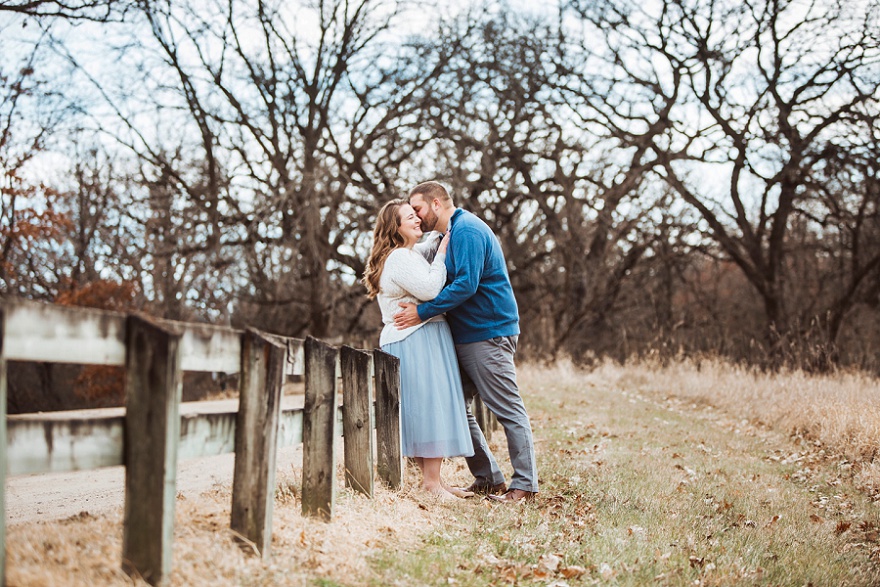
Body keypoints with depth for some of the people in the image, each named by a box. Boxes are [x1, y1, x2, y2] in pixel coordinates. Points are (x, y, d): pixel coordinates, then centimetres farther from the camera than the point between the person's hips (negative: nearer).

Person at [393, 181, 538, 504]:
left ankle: (525, 484, 1)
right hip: (465, 336, 11)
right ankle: (488, 479, 16)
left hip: (488, 334, -11)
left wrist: (422, 312, -20)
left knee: (509, 410, -5)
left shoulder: (467, 230, -13)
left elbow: (465, 285, -23)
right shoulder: (452, 232, 19)